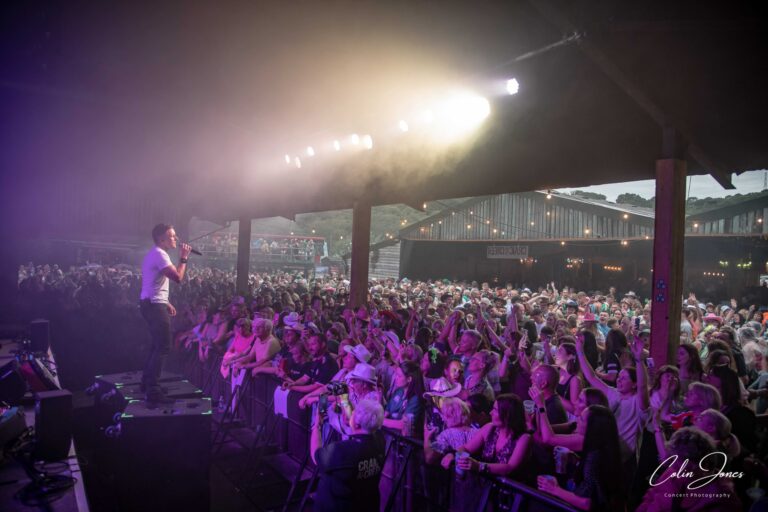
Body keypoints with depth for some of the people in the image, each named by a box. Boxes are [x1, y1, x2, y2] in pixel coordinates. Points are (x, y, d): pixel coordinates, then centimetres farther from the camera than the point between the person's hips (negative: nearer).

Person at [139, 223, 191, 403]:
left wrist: (166, 303, 19)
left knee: (158, 345, 20)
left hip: (152, 304, 11)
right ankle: (153, 391, -12)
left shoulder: (155, 253, 18)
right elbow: (178, 277, -25)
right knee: (163, 347, -12)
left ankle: (147, 382, 30)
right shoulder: (159, 254, -16)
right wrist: (183, 258, -12)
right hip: (155, 305, -11)